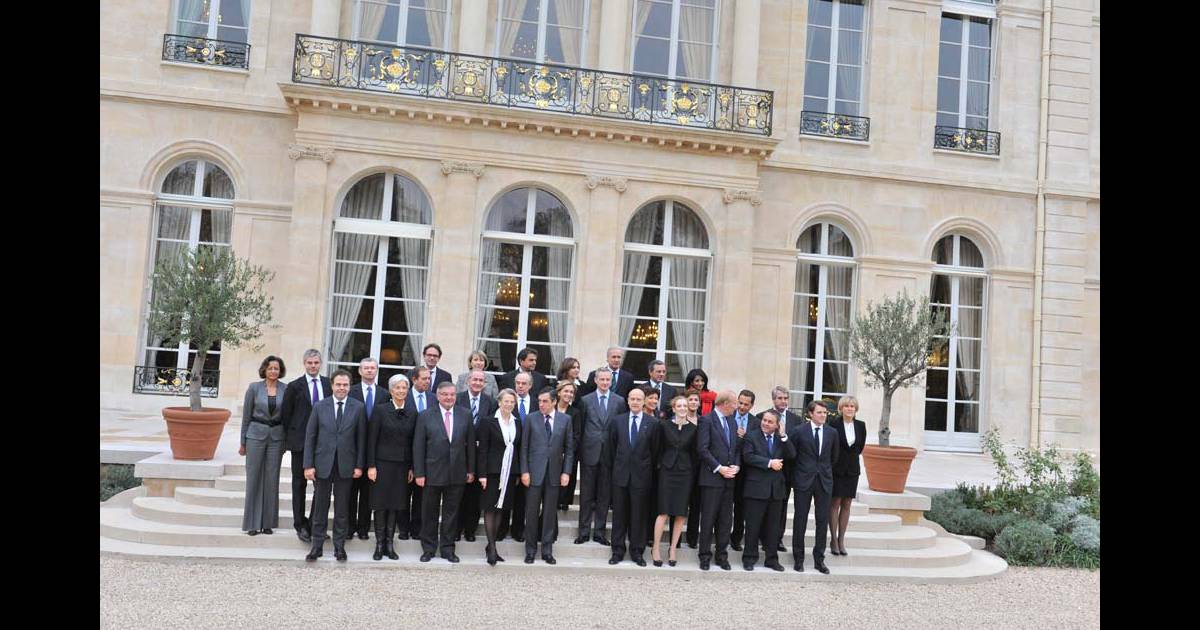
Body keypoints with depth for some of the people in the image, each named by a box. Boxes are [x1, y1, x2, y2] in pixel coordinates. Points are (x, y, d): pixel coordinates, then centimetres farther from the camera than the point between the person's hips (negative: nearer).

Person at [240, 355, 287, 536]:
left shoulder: (285, 390, 2)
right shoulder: (254, 388, -1)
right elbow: (246, 415, 3)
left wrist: (286, 441, 5)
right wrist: (243, 442, 3)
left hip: (276, 437, 1)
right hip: (256, 435, -1)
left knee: (272, 479, 4)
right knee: (253, 478, 1)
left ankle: (268, 522, 13)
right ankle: (252, 523, 9)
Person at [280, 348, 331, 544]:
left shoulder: (329, 385, 6)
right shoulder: (294, 386, 0)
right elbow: (285, 414, 3)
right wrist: (289, 438, 2)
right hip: (300, 442, -2)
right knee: (299, 483, 7)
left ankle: (315, 524, 12)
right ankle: (300, 524, 16)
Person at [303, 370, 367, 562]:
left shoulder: (358, 408, 1)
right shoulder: (319, 407, 2)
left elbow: (361, 438, 2)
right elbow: (310, 437, 2)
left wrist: (359, 465, -2)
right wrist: (308, 465, -4)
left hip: (345, 465, 0)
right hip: (323, 463, 0)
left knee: (342, 508, 7)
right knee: (320, 507, 6)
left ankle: (339, 546, 16)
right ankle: (317, 545, 16)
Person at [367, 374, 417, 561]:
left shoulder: (412, 413, 6)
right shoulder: (380, 410, -3)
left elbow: (413, 441, 9)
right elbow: (371, 439, -5)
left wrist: (412, 467, 6)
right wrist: (371, 465, -9)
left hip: (402, 465, 3)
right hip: (383, 463, -3)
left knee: (396, 504, 6)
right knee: (381, 504, 1)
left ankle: (389, 543, 15)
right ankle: (379, 544, 11)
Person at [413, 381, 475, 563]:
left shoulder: (465, 415, 3)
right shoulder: (425, 416, -2)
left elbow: (470, 444, 5)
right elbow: (418, 447, -4)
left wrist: (471, 470, 3)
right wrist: (419, 473, -8)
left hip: (457, 473, 2)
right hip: (432, 473, -1)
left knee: (451, 512, 9)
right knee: (430, 513, 9)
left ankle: (447, 548, 20)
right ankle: (428, 548, 22)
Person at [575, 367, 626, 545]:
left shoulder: (619, 401, 5)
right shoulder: (586, 400, 4)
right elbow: (580, 428, 4)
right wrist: (579, 451, -2)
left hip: (610, 455, 1)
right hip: (589, 453, -1)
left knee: (604, 495, 6)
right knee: (586, 495, 5)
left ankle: (600, 532, 15)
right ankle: (584, 532, 12)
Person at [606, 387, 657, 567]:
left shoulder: (652, 423, -1)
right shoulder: (617, 421, 5)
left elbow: (654, 450, 2)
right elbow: (612, 447, 10)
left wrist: (650, 472, 1)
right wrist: (614, 468, 8)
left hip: (641, 476, -1)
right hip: (621, 474, 2)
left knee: (639, 515, 5)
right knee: (619, 513, 6)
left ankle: (637, 552, 15)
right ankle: (618, 551, 15)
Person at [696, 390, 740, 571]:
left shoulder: (732, 422, 15)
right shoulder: (706, 420, -7)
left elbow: (737, 448, 16)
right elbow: (702, 449, -13)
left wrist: (736, 466, -1)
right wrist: (719, 468, -15)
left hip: (729, 478, 6)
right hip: (711, 477, -6)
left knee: (726, 519, 9)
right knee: (708, 518, 0)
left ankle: (722, 555, 18)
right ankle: (705, 556, 9)